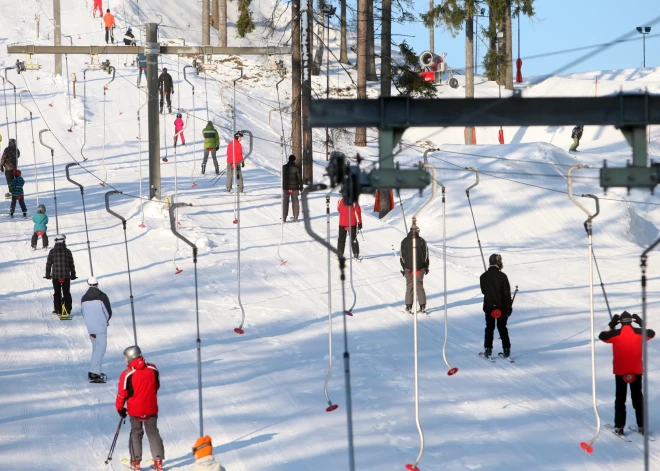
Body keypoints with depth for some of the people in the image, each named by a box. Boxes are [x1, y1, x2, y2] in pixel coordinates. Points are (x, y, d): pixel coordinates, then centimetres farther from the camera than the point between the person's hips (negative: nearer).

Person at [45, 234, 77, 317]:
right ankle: (67, 310, 9)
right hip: (66, 276, 0)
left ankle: (58, 310, 8)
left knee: (57, 293, 9)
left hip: (55, 276, 0)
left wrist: (48, 274, 10)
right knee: (66, 293, 10)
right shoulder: (67, 251, -3)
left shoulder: (52, 251, -4)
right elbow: (72, 265, 3)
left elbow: (48, 264, 0)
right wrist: (73, 275, 14)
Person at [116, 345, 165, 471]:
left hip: (135, 410, -3)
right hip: (151, 408, 3)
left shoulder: (127, 374, -19)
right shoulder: (153, 369, -6)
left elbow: (122, 394, -11)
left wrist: (120, 408, 4)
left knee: (136, 433, 12)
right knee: (153, 433, 13)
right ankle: (158, 460, 8)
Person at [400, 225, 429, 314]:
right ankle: (422, 306, 5)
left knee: (409, 286, 7)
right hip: (419, 267, 0)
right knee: (419, 286, 6)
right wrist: (426, 267, 8)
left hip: (408, 268, 0)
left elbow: (402, 256, 3)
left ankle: (408, 306, 4)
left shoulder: (404, 241, 1)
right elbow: (426, 255, -1)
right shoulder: (421, 241, -4)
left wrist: (403, 268, 8)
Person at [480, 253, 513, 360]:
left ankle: (488, 351, 6)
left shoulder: (483, 277, -5)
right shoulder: (502, 276, -14)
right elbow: (507, 293, -11)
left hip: (488, 306, 1)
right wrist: (509, 307, -4)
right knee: (502, 328, 10)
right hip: (501, 307, -1)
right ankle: (506, 350, 8)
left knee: (489, 328, 10)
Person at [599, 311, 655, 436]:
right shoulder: (639, 332, -6)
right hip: (637, 370, 1)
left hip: (620, 371, -1)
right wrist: (642, 324, 21)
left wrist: (611, 326, 12)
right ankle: (641, 425, 11)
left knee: (620, 399, 7)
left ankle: (619, 427, 4)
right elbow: (651, 333, 13)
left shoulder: (615, 334, -11)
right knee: (638, 398, 12)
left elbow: (602, 336, 5)